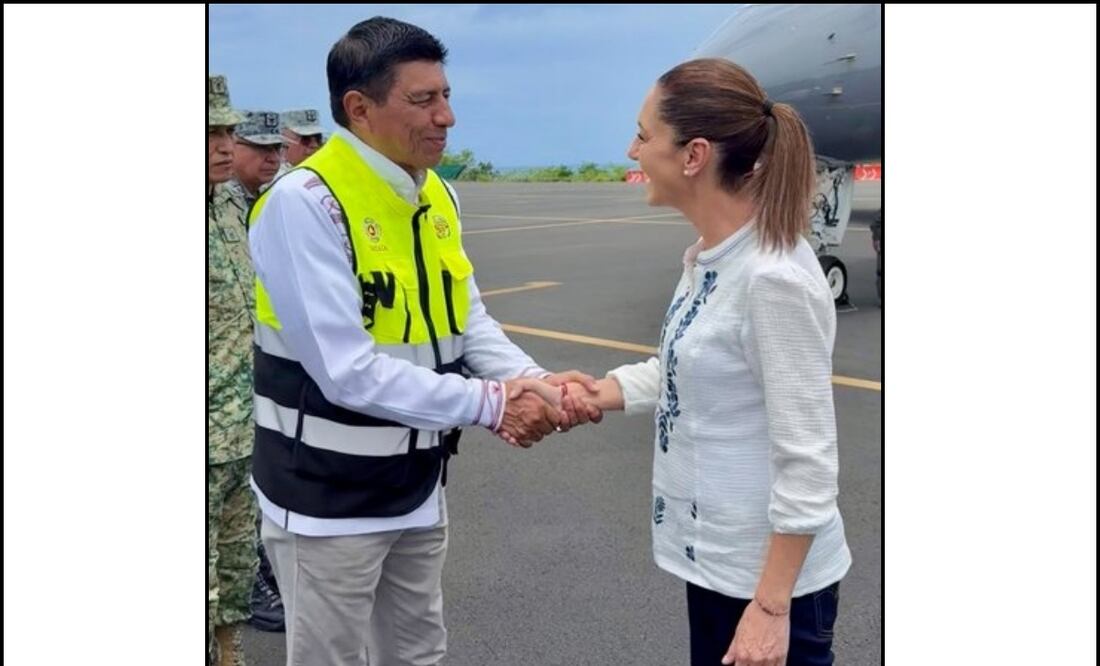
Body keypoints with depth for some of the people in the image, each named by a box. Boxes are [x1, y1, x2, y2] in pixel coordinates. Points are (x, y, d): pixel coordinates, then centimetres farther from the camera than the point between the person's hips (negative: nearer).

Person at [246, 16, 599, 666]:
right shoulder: (304, 203, -23)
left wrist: (535, 383, -13)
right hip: (328, 496, -7)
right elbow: (347, 371, -27)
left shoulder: (438, 197, 1)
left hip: (419, 484, 7)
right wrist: (490, 404, -23)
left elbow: (470, 323, 6)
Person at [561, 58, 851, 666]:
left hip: (768, 574, -8)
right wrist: (600, 394, -4)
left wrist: (772, 606, -20)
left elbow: (807, 461, -23)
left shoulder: (774, 276, -25)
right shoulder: (708, 257, 2)